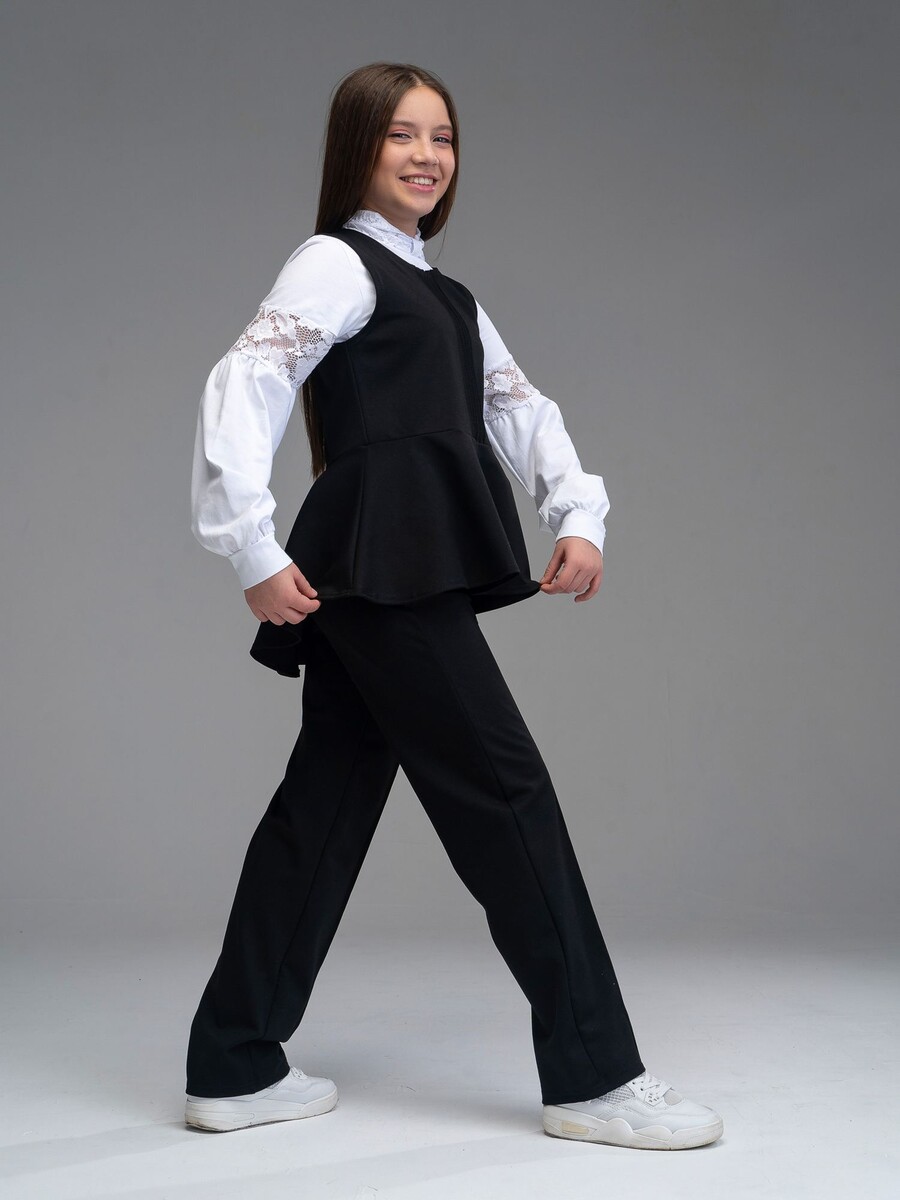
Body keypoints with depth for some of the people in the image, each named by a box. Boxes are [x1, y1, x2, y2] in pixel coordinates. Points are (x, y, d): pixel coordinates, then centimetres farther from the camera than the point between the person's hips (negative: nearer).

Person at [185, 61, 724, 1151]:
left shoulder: (447, 299, 25)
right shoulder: (337, 263, -2)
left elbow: (521, 411, 19)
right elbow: (243, 388, -14)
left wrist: (580, 516, 3)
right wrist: (254, 552, -20)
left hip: (414, 578, 9)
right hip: (381, 570, -9)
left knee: (326, 804, 9)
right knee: (505, 792, -8)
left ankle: (235, 1069, 17)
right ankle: (592, 1076, 0)